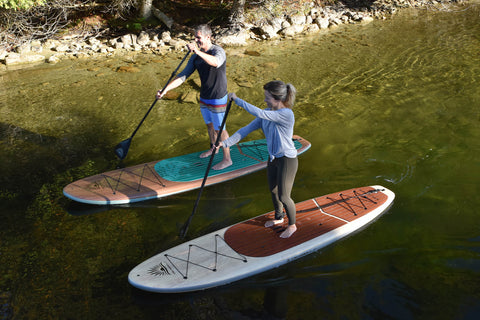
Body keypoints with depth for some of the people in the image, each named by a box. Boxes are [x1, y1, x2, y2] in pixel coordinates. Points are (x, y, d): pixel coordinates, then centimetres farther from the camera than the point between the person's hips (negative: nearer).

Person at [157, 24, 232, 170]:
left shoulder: (218, 51, -20)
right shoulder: (196, 57, 1)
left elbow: (216, 62, -45)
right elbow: (183, 76, 0)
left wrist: (198, 51, -57)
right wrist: (165, 89, -10)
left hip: (217, 100, -7)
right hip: (204, 98, 8)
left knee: (220, 129, 2)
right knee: (209, 125, 24)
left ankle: (227, 159, 17)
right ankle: (213, 148, 48)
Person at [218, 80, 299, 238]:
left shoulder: (287, 114, -27)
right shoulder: (267, 113, -2)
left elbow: (259, 113, -37)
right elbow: (247, 129, -5)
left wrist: (237, 100, -32)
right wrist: (226, 142, -14)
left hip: (287, 160, -8)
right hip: (273, 158, 8)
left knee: (283, 196, 2)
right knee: (273, 190, 23)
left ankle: (292, 225, 28)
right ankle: (279, 218, 48)